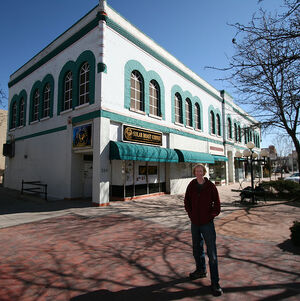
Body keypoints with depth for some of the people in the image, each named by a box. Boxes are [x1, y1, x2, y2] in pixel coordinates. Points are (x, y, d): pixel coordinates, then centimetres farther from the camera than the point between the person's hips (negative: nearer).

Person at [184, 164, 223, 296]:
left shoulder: (211, 186, -8)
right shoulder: (191, 185, -1)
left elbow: (217, 204, -1)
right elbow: (186, 201, 9)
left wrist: (211, 215, -8)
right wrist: (191, 214, 1)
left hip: (207, 223, -4)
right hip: (195, 223, 4)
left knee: (212, 253, -1)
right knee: (197, 249, 21)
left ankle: (215, 283, 12)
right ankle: (201, 270, 44)